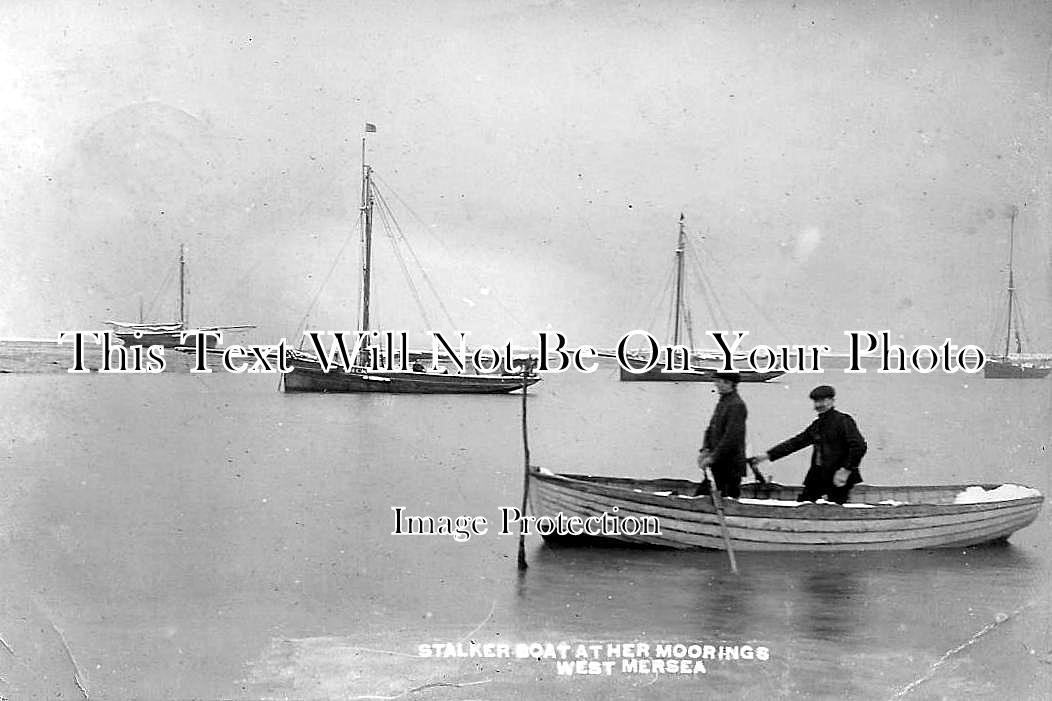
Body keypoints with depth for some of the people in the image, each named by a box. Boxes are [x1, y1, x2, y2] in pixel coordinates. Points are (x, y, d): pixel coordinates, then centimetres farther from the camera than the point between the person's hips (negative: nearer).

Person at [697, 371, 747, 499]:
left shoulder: (737, 405, -15)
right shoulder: (721, 403, 14)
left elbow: (731, 437, -22)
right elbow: (711, 429, 17)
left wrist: (712, 458, -20)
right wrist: (705, 450, 1)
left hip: (731, 465, -9)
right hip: (718, 464, 9)